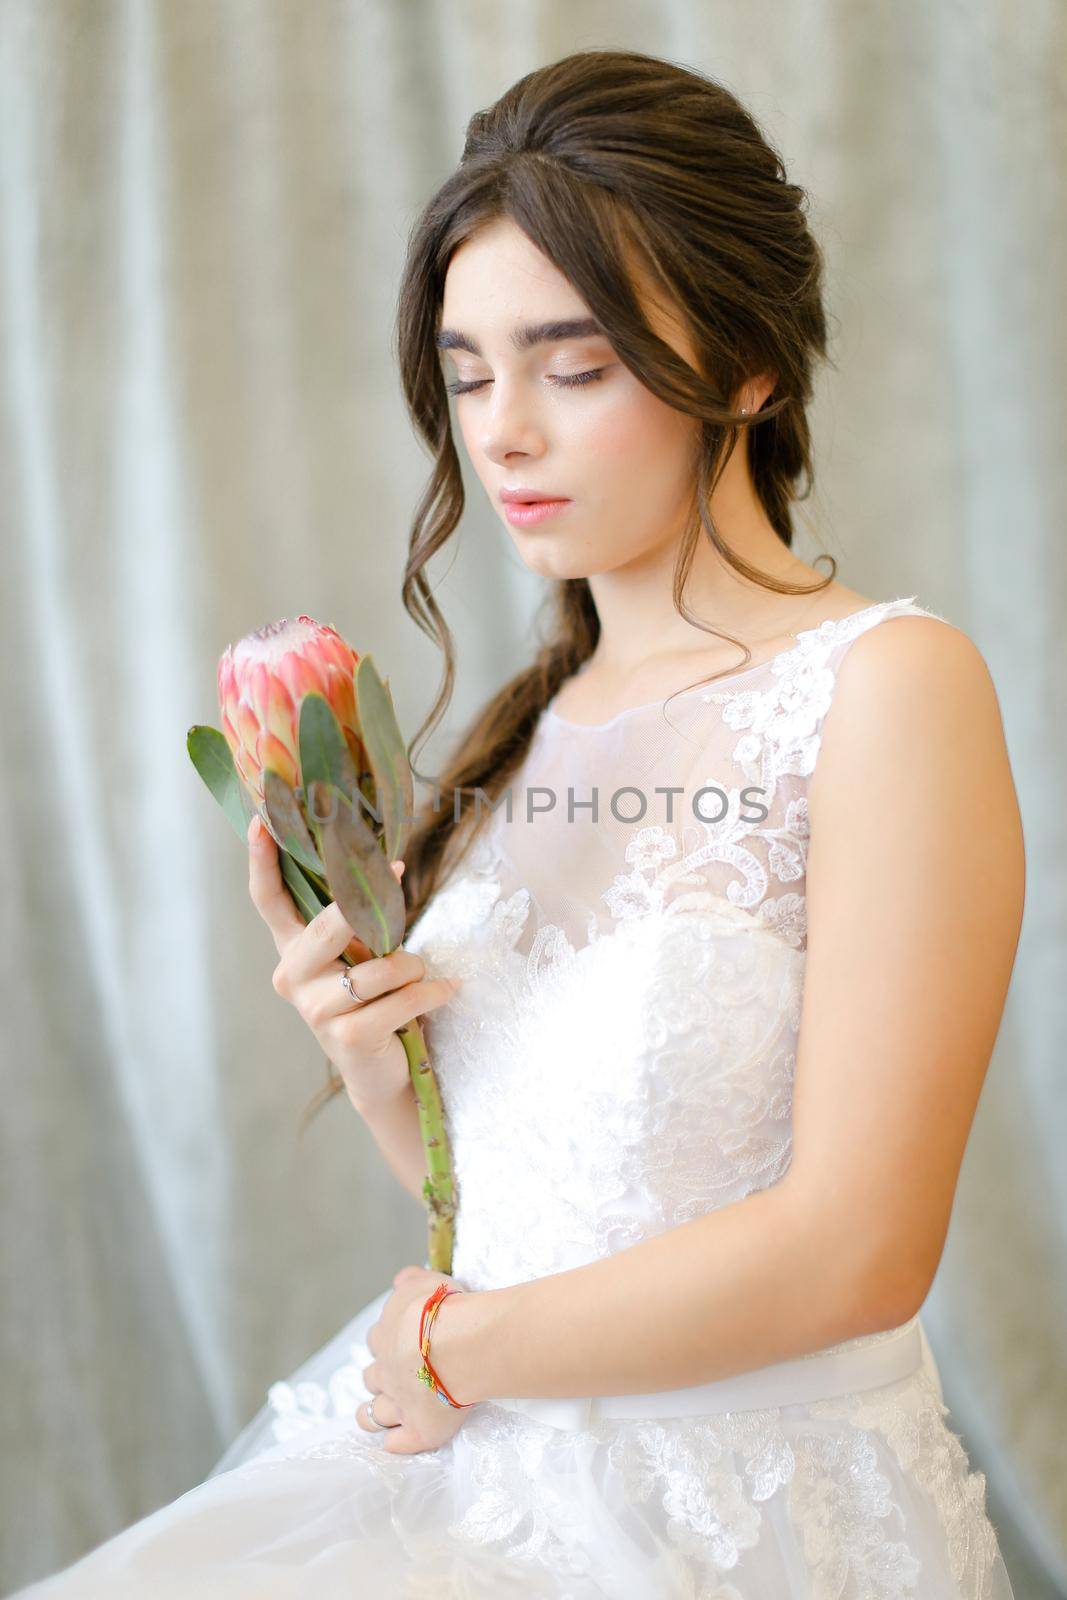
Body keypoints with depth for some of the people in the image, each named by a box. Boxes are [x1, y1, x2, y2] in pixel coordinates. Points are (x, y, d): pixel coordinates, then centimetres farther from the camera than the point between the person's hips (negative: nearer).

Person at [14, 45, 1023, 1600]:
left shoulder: (888, 685, -12)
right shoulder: (531, 727, 5)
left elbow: (856, 1253, -17)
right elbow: (483, 1197, 11)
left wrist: (447, 1347, -8)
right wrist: (373, 1057, -8)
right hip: (481, 1474, 5)